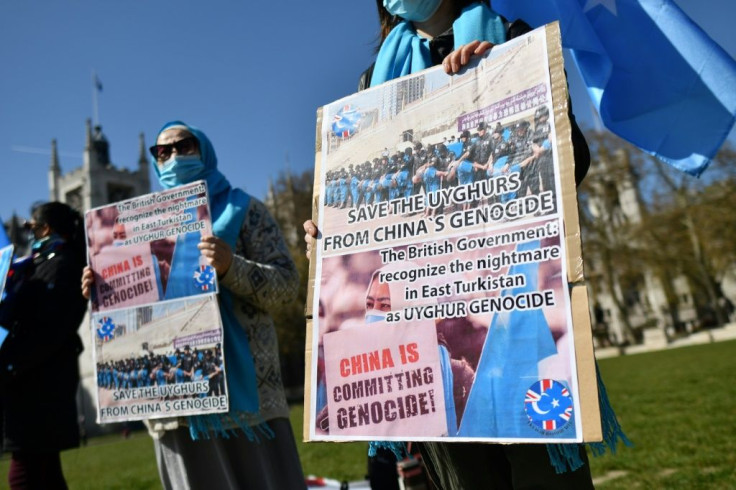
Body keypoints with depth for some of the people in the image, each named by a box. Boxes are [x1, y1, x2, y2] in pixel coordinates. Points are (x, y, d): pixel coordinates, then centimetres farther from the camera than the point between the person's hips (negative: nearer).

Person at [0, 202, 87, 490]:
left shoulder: (61, 264, -11)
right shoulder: (46, 263, 19)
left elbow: (47, 330, -20)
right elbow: (25, 318, 20)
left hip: (39, 382, -9)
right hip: (37, 380, 9)